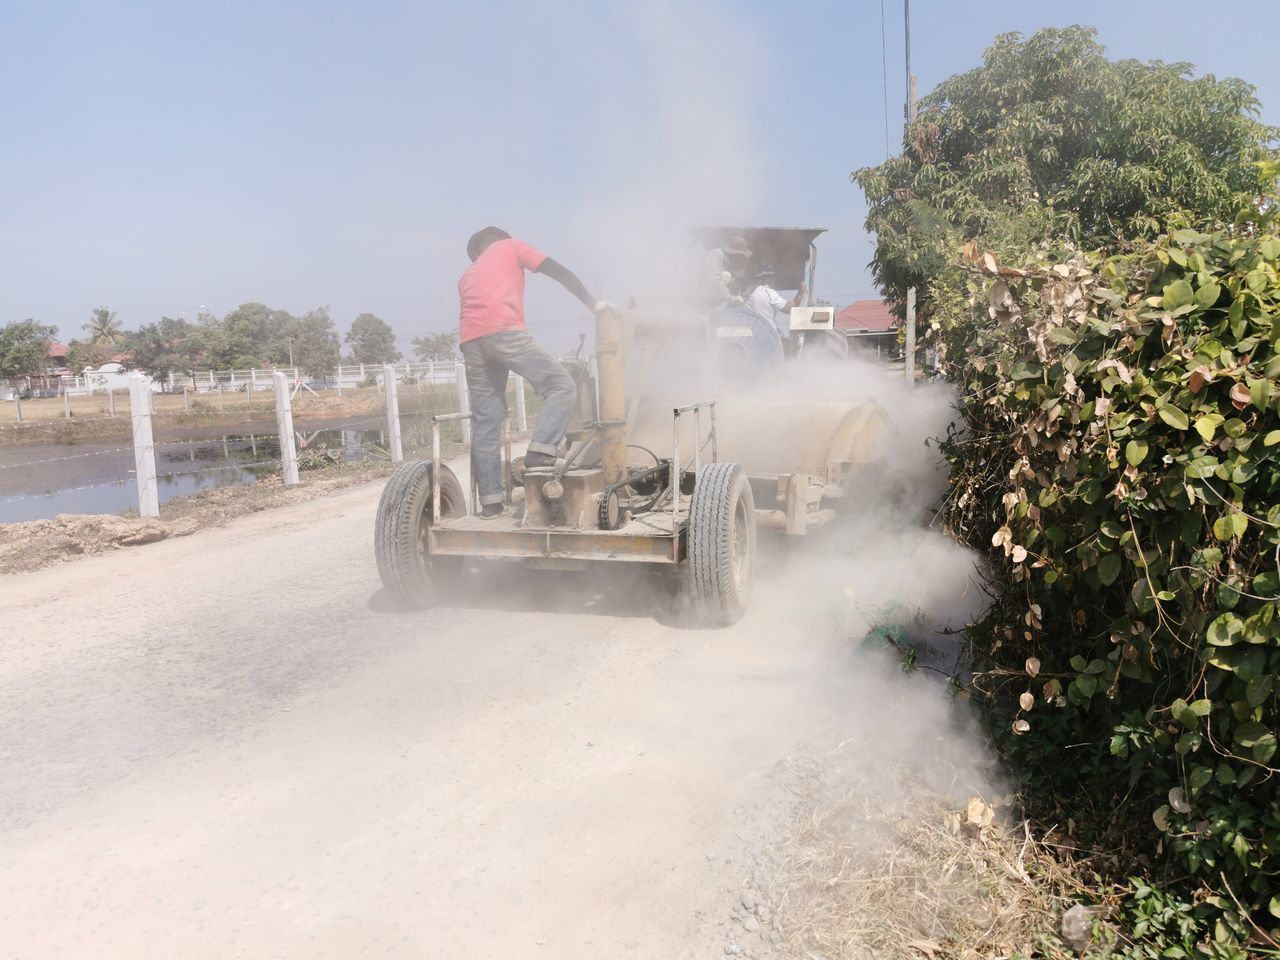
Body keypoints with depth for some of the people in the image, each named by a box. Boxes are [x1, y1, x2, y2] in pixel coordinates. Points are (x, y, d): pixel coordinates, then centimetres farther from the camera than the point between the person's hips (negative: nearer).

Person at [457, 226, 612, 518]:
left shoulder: (467, 276, 38)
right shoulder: (510, 247, 24)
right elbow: (559, 272, 14)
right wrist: (593, 304, 17)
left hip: (469, 339, 6)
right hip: (502, 330, -6)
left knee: (485, 421, 7)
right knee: (561, 386, -3)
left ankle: (491, 501, 5)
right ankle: (540, 451, -21)